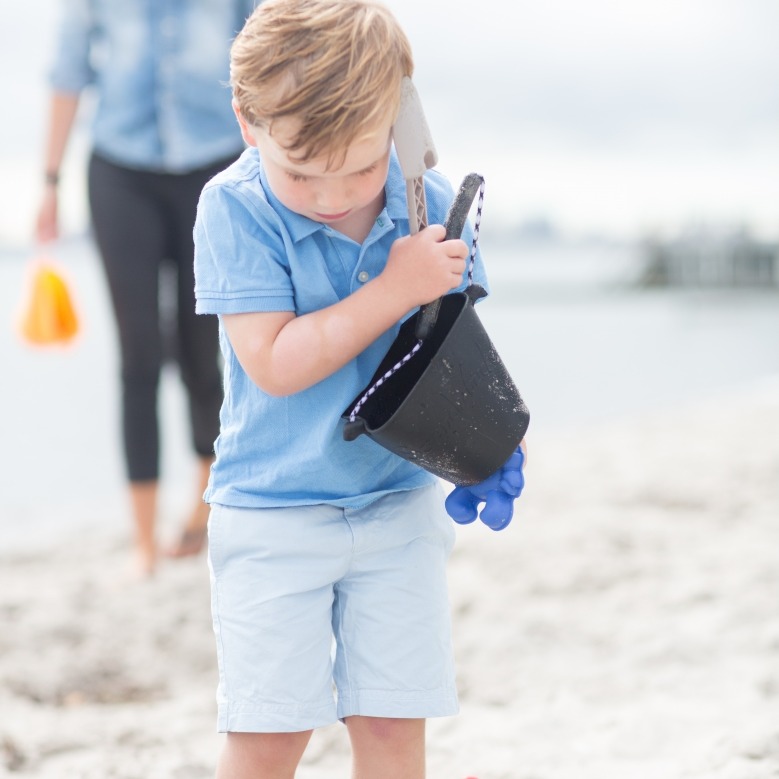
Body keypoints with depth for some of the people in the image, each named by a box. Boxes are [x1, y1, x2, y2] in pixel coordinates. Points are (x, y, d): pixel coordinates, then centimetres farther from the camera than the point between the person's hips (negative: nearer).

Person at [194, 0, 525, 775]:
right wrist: (396, 288, -25)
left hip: (400, 503, 3)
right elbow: (274, 364, -22)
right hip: (271, 514, -3)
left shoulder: (427, 203, -6)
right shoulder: (236, 207, -16)